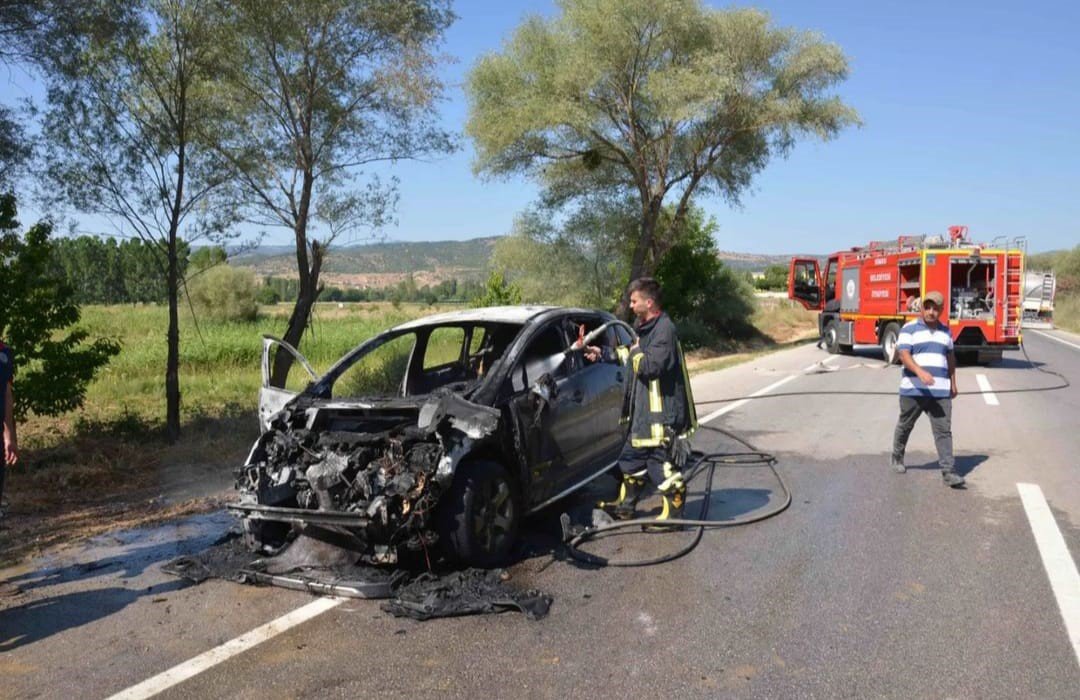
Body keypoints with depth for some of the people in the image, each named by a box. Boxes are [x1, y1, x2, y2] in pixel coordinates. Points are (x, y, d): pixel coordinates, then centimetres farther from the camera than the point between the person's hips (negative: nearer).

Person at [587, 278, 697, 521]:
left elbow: (651, 365, -29)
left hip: (663, 411, -11)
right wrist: (602, 353, 23)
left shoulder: (664, 329, -19)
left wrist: (634, 352, -13)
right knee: (633, 458, 20)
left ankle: (673, 515, 8)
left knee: (665, 464, -3)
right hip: (644, 409, 11)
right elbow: (630, 354, 26)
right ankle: (625, 506, 33)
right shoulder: (645, 327, 12)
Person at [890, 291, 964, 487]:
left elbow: (950, 358, 24)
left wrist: (953, 383, 22)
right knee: (905, 426, 12)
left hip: (940, 391, 3)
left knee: (944, 431, -4)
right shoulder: (909, 329, -2)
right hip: (913, 389, -3)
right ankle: (897, 458, 33)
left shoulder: (945, 331, 15)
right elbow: (904, 355, -15)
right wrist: (920, 371, -30)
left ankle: (949, 471, -7)